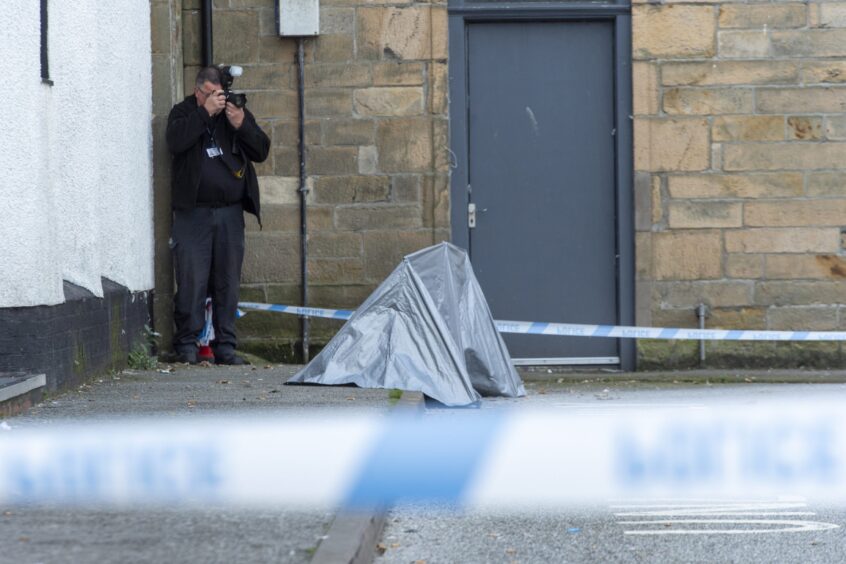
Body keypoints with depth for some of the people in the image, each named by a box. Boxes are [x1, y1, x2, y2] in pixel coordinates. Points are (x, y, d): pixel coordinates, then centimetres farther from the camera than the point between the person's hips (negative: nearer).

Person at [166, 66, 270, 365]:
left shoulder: (238, 113, 12)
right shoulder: (184, 112, 4)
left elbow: (261, 151, 4)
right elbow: (176, 142, -16)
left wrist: (241, 125, -12)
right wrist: (206, 112, -17)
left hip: (230, 212, 3)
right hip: (193, 212, -3)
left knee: (228, 282, 4)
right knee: (192, 281, -7)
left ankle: (225, 346, 10)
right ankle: (186, 345, 0)